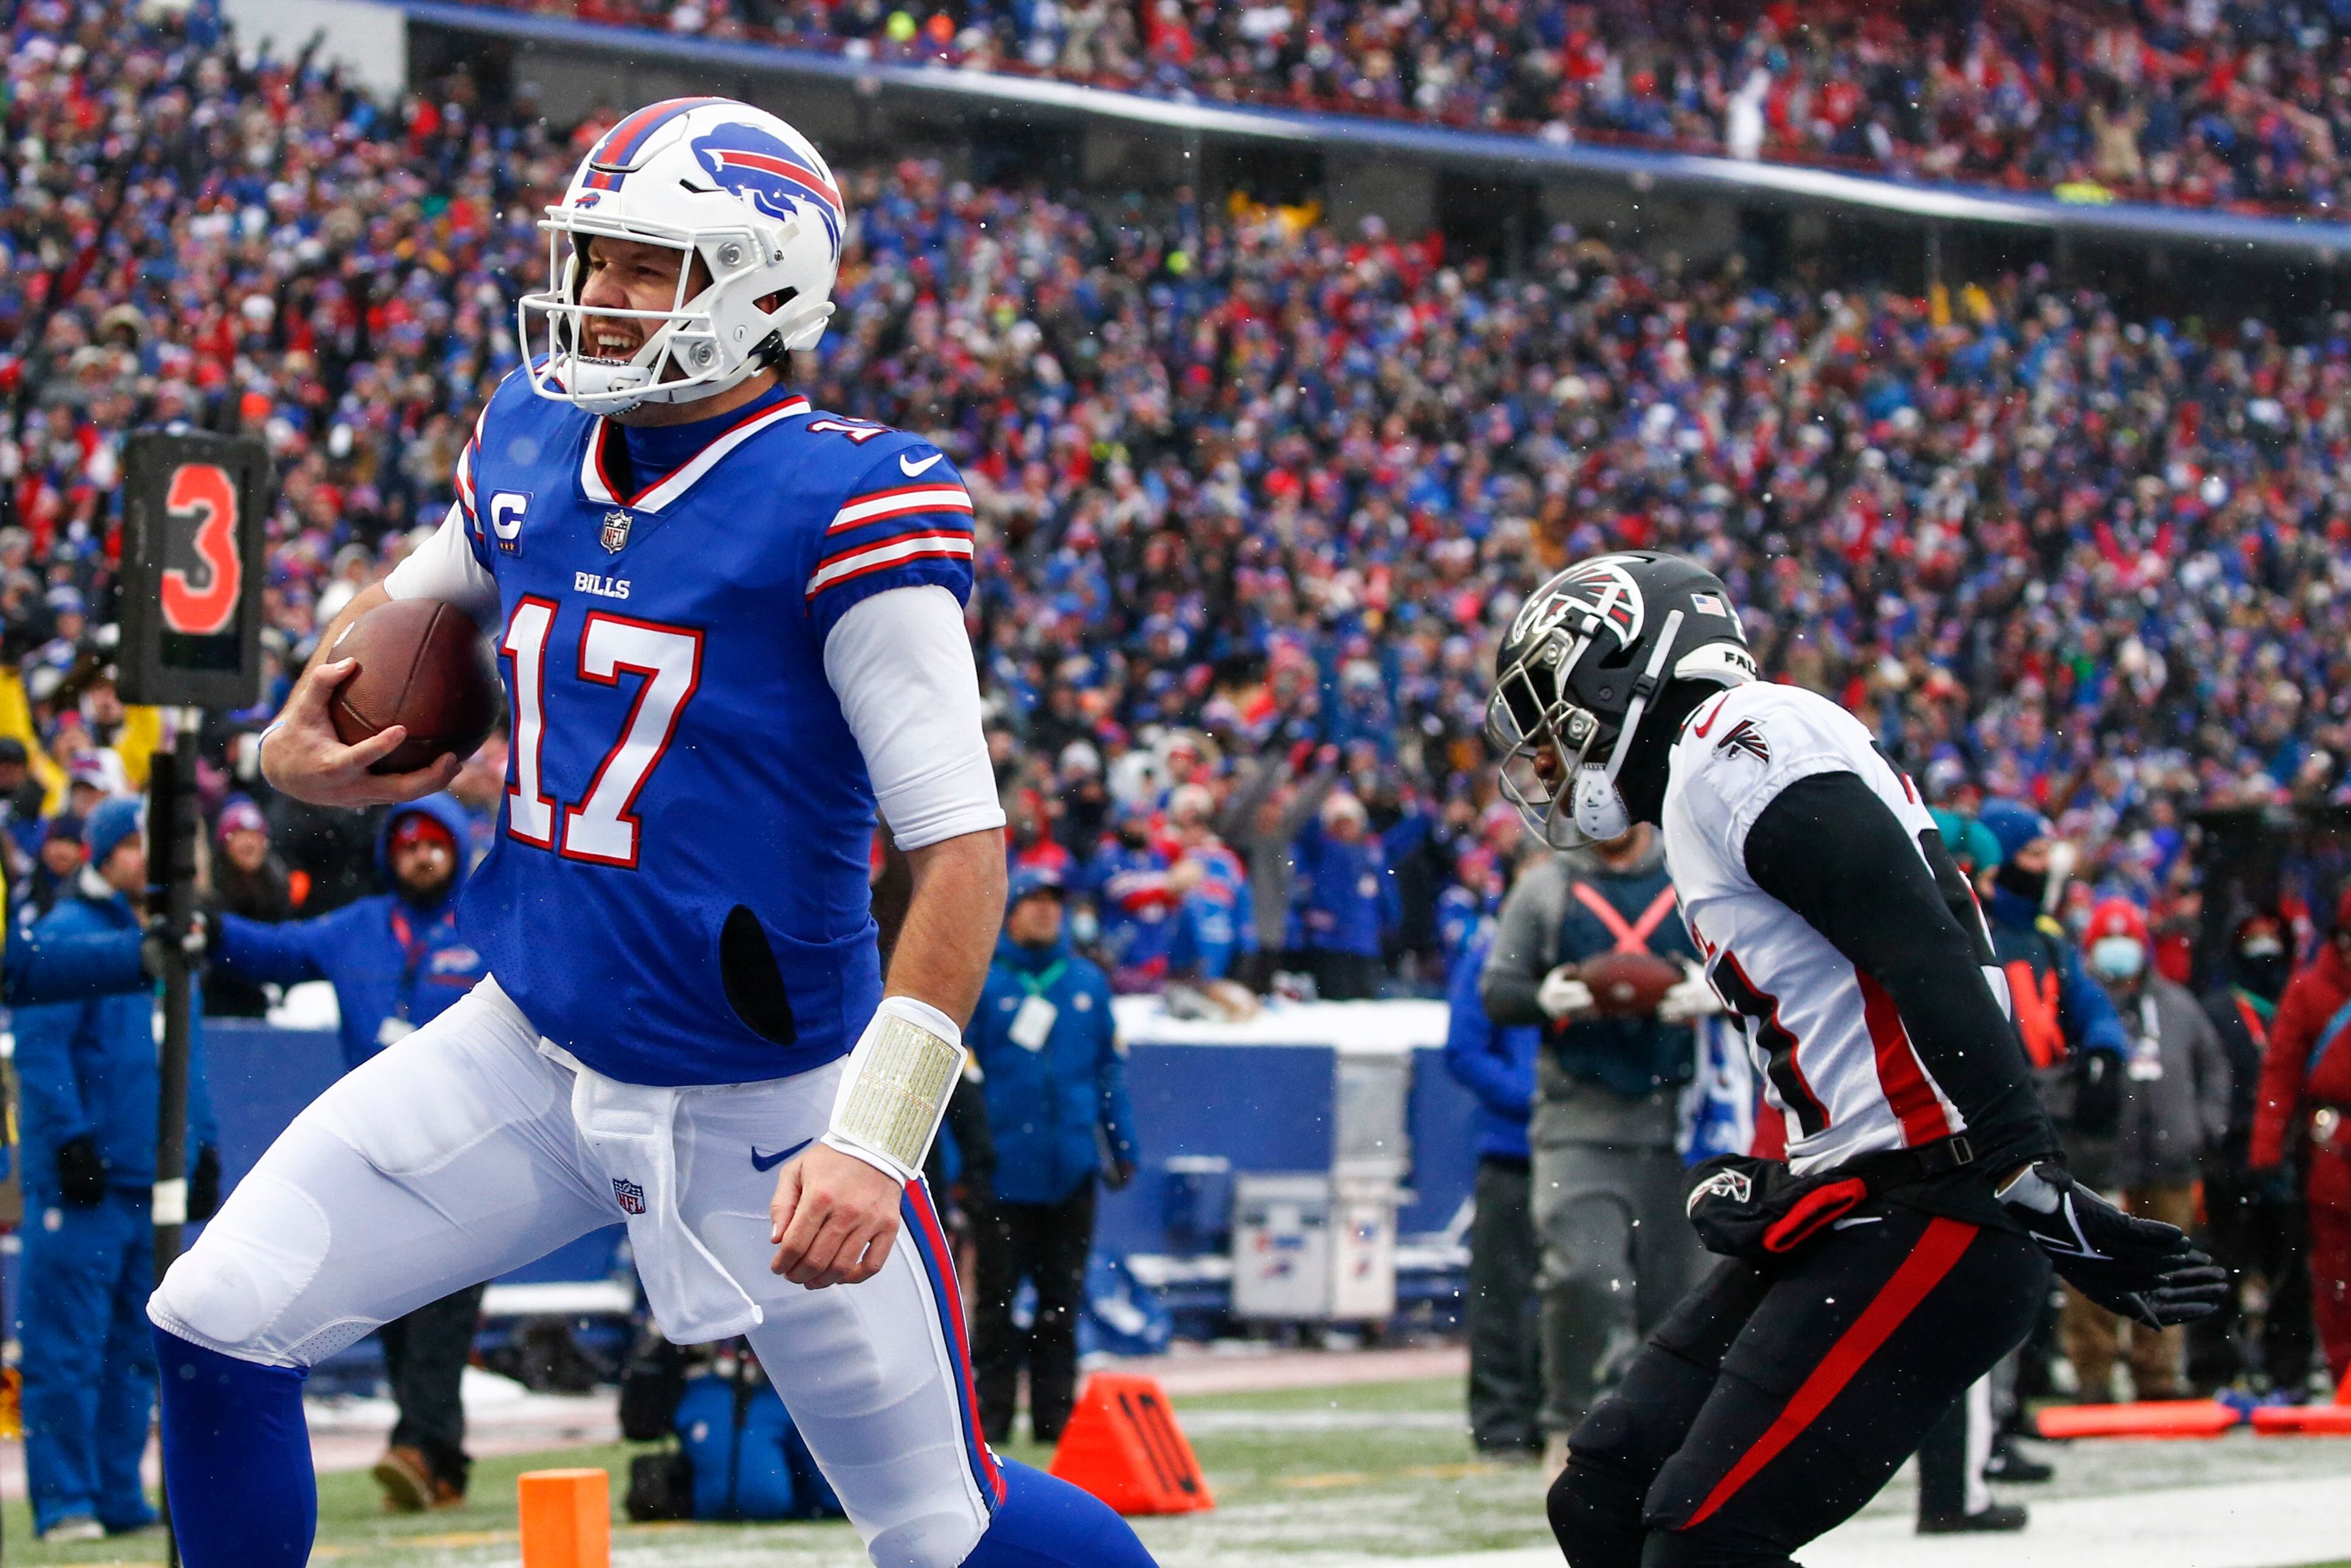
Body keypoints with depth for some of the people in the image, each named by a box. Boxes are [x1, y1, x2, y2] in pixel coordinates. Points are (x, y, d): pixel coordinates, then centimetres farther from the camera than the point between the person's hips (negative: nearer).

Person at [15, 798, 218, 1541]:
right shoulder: (66, 936, -5)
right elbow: (40, 1050, -11)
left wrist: (203, 1147, 17)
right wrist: (71, 1142, -16)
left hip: (149, 1177, 7)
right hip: (82, 1180, -7)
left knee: (136, 1349, 9)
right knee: (70, 1347, -7)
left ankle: (119, 1495, 14)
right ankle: (64, 1501, -5)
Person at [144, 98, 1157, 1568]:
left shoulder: (844, 507, -18)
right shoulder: (532, 445, 2)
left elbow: (961, 849, -20)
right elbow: (408, 602, 26)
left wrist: (873, 1141, -28)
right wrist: (299, 742, 4)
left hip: (762, 1102, -6)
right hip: (531, 1056, 6)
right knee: (215, 1331, -3)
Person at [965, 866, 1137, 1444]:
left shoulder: (1088, 982, 11)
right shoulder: (982, 983, -1)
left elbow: (1111, 1066, 15)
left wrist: (1123, 1146, 10)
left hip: (1071, 1168, 4)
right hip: (1005, 1171, -4)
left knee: (1063, 1297, 7)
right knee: (997, 1295, -1)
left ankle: (1056, 1413, 12)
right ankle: (989, 1412, 4)